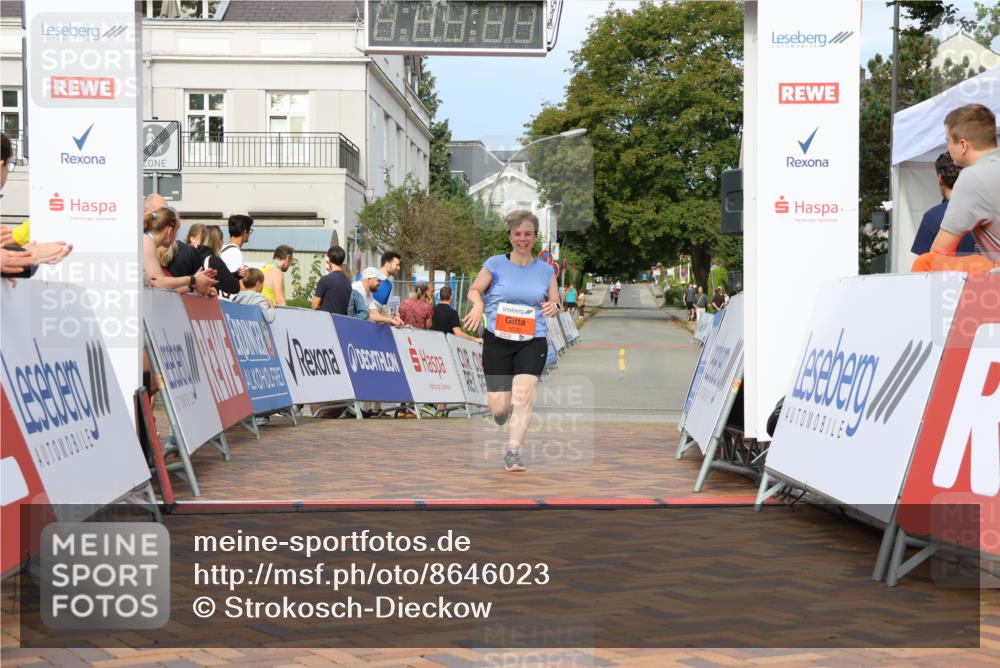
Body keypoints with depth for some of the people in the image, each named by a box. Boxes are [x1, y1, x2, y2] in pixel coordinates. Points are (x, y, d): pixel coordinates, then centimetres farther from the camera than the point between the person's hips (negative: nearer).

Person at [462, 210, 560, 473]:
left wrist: (554, 307, -10)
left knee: (523, 396, -19)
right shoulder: (495, 264, 1)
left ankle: (513, 453, -11)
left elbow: (555, 302, 14)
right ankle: (503, 410, 37)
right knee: (499, 407, -2)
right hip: (497, 341, -1)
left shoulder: (546, 270, 7)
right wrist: (478, 304, -16)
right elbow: (474, 290, 7)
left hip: (532, 342, 1)